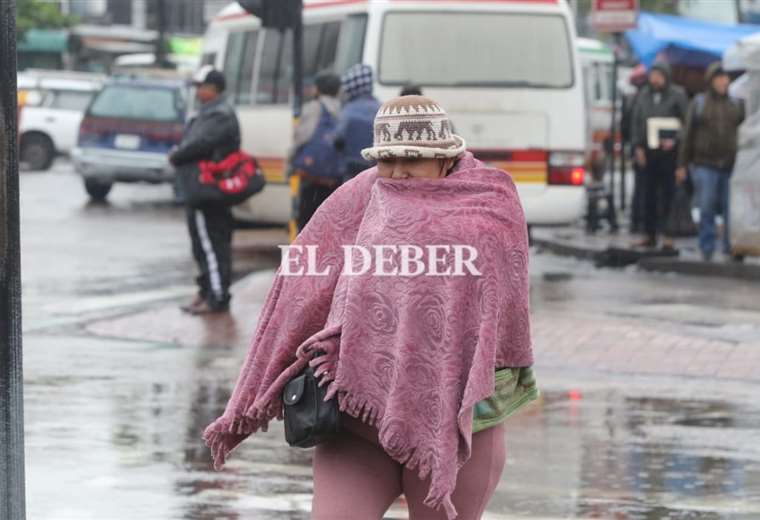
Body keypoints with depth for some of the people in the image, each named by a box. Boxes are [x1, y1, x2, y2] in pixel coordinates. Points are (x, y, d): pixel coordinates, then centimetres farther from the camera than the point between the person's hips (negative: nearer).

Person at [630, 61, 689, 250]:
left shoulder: (677, 95, -1)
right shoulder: (644, 95, 11)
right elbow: (636, 121, 14)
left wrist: (675, 140, -14)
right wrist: (637, 146, 4)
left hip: (669, 151, -4)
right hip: (648, 151, 4)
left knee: (668, 194, -5)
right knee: (649, 194, 5)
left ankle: (668, 236, -3)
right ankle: (650, 235, 11)